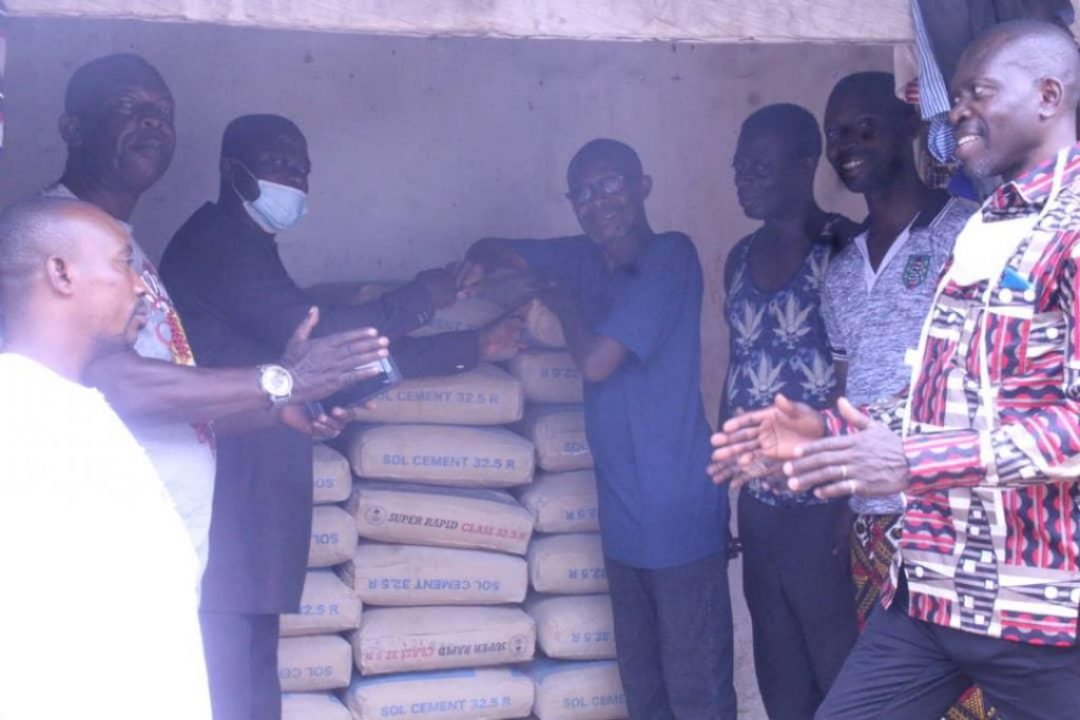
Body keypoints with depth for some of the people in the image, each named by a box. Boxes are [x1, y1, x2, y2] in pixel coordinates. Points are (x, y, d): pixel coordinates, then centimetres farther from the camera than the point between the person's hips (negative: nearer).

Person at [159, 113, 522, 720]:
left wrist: (472, 348, 22)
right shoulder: (219, 239, -6)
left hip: (247, 505, 10)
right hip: (227, 505, -10)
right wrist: (418, 300, -5)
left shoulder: (245, 247, 23)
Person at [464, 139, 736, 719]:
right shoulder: (588, 259, 10)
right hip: (624, 519, 7)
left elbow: (596, 361, -17)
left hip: (680, 518, -7)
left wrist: (565, 302, 2)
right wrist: (486, 258, -3)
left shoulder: (670, 257, -11)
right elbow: (496, 251, 21)